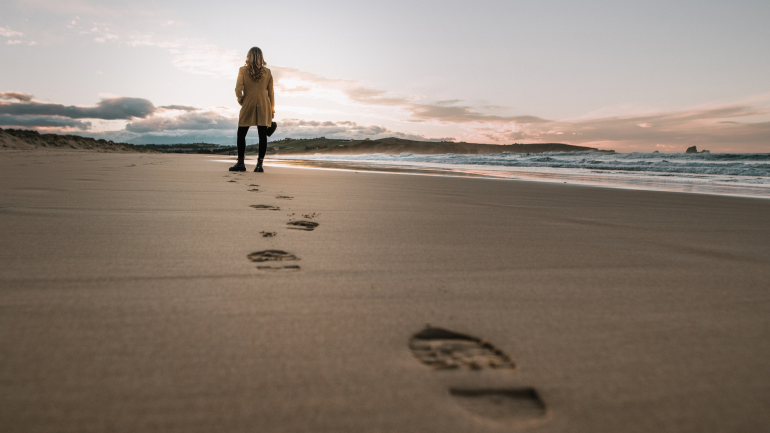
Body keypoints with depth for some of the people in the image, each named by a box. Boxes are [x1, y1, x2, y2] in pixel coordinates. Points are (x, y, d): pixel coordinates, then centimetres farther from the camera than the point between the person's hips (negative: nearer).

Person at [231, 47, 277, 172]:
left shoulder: (243, 70, 1)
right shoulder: (267, 72, 7)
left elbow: (238, 89, -5)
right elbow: (271, 93, 8)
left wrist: (241, 101, 12)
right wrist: (272, 110, 13)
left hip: (248, 105, -1)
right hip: (264, 106, 2)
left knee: (241, 134, 7)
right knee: (262, 135, 0)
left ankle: (240, 163, 3)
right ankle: (260, 164, -4)